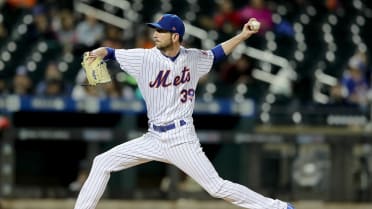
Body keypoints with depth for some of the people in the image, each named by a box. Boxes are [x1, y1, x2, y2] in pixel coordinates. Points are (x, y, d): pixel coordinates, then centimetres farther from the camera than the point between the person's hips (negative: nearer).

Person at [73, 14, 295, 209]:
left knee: (217, 187, -9)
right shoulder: (144, 58, -3)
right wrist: (98, 53, -28)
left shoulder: (193, 58, 0)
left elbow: (216, 53, 19)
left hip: (182, 138, -3)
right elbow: (111, 53, -6)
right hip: (154, 138, 3)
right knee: (102, 163, -3)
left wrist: (243, 36, 13)